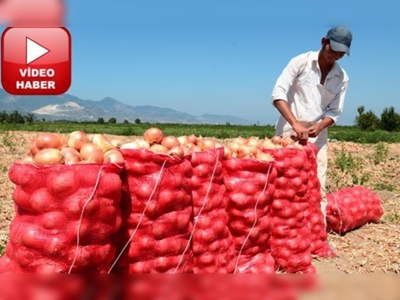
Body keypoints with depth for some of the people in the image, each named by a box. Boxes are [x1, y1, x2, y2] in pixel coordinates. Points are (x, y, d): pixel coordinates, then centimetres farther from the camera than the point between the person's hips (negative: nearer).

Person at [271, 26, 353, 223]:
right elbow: (278, 94, -15)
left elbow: (334, 111, 5)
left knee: (318, 187, 2)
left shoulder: (342, 78, 3)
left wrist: (319, 127, -17)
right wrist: (295, 123, -28)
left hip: (318, 137, 4)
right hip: (290, 133, -3)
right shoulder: (301, 62, -7)